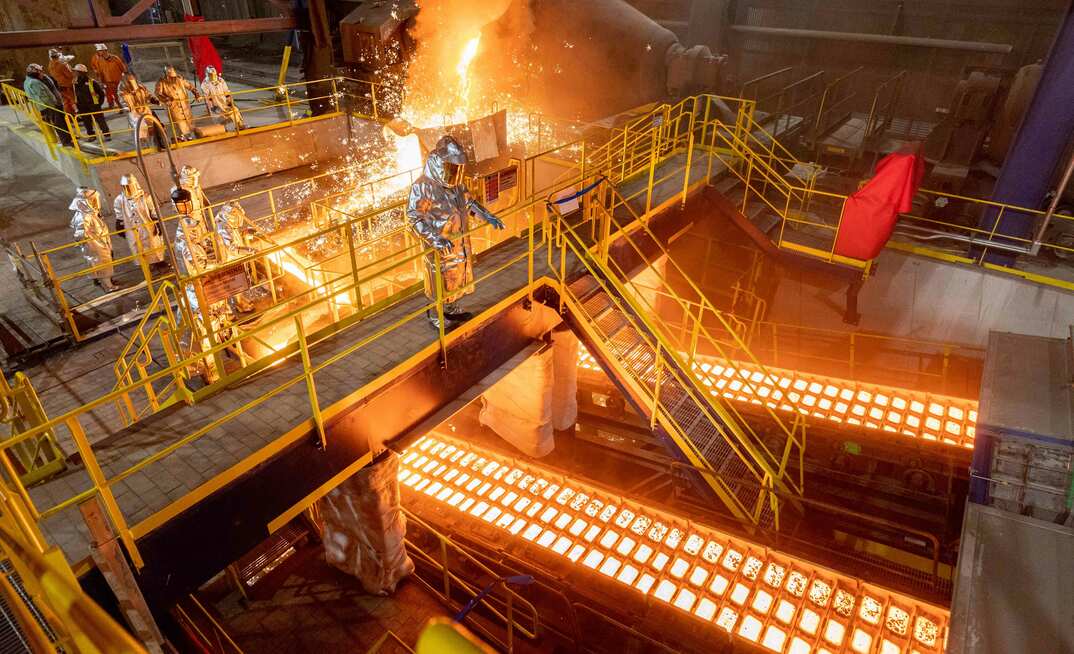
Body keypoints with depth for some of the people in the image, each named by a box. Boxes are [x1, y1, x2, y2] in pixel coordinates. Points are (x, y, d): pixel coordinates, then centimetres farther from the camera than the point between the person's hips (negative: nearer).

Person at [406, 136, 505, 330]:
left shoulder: (456, 182, -1)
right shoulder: (423, 186, -23)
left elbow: (469, 202, 15)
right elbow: (413, 216, -24)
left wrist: (488, 216, 6)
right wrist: (434, 238, -34)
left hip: (460, 242, 7)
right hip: (440, 246, -7)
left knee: (458, 276, 22)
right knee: (440, 281, 9)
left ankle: (452, 309, 43)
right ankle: (435, 316, 30)